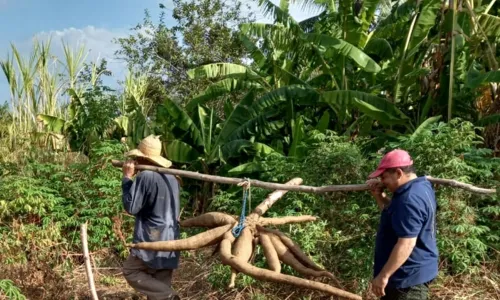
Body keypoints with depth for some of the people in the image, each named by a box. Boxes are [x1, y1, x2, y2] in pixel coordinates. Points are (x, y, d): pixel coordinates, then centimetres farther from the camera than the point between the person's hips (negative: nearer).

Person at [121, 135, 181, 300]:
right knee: (160, 285, 13)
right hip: (169, 239, 8)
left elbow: (131, 207, -13)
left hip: (152, 240, -8)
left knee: (130, 270, 8)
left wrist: (127, 177, -5)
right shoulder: (171, 177, 8)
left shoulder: (145, 176, -17)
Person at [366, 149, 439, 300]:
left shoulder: (410, 199, -27)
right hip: (413, 272, 11)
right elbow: (394, 214, 20)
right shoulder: (420, 186, 7)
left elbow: (406, 244, -30)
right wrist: (379, 197, 5)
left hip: (409, 276, -11)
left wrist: (383, 275, -25)